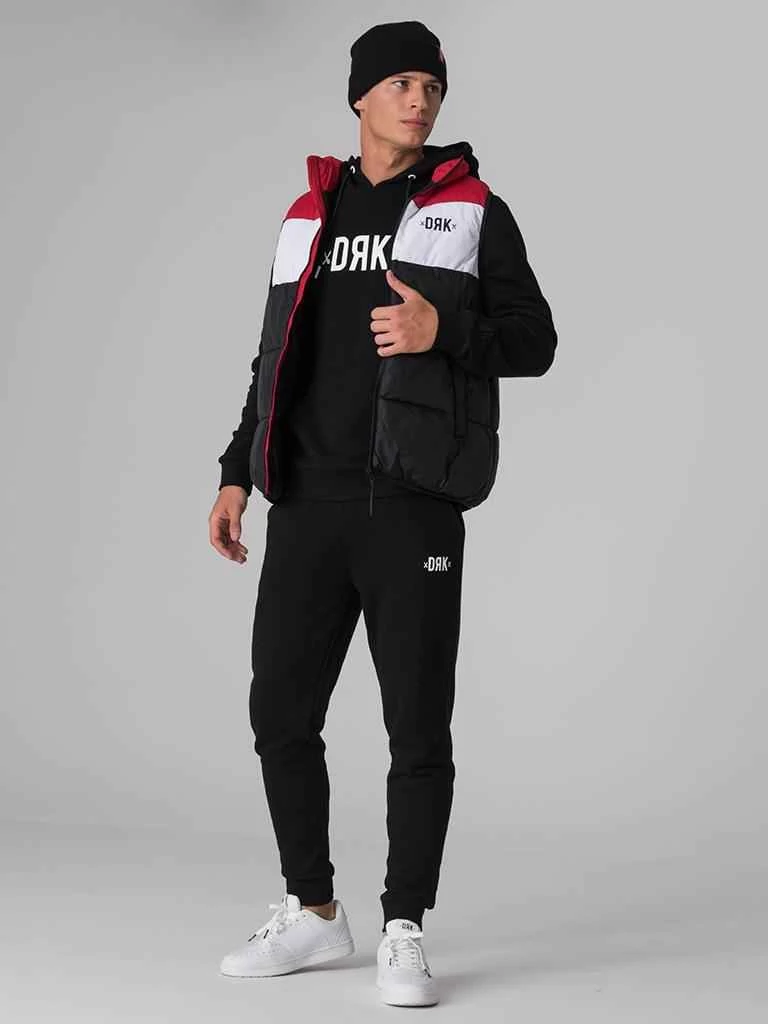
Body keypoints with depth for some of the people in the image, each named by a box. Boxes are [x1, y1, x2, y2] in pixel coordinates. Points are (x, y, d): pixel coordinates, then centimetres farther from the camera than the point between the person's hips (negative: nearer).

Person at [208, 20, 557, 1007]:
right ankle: (313, 911, 22)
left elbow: (534, 340, 1)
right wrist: (237, 474, 14)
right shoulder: (307, 217, 16)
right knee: (280, 710, 5)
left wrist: (444, 331, -17)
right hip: (308, 506, 4)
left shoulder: (472, 210, 5)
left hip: (413, 506, -4)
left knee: (418, 725, -2)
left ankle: (403, 935, 10)